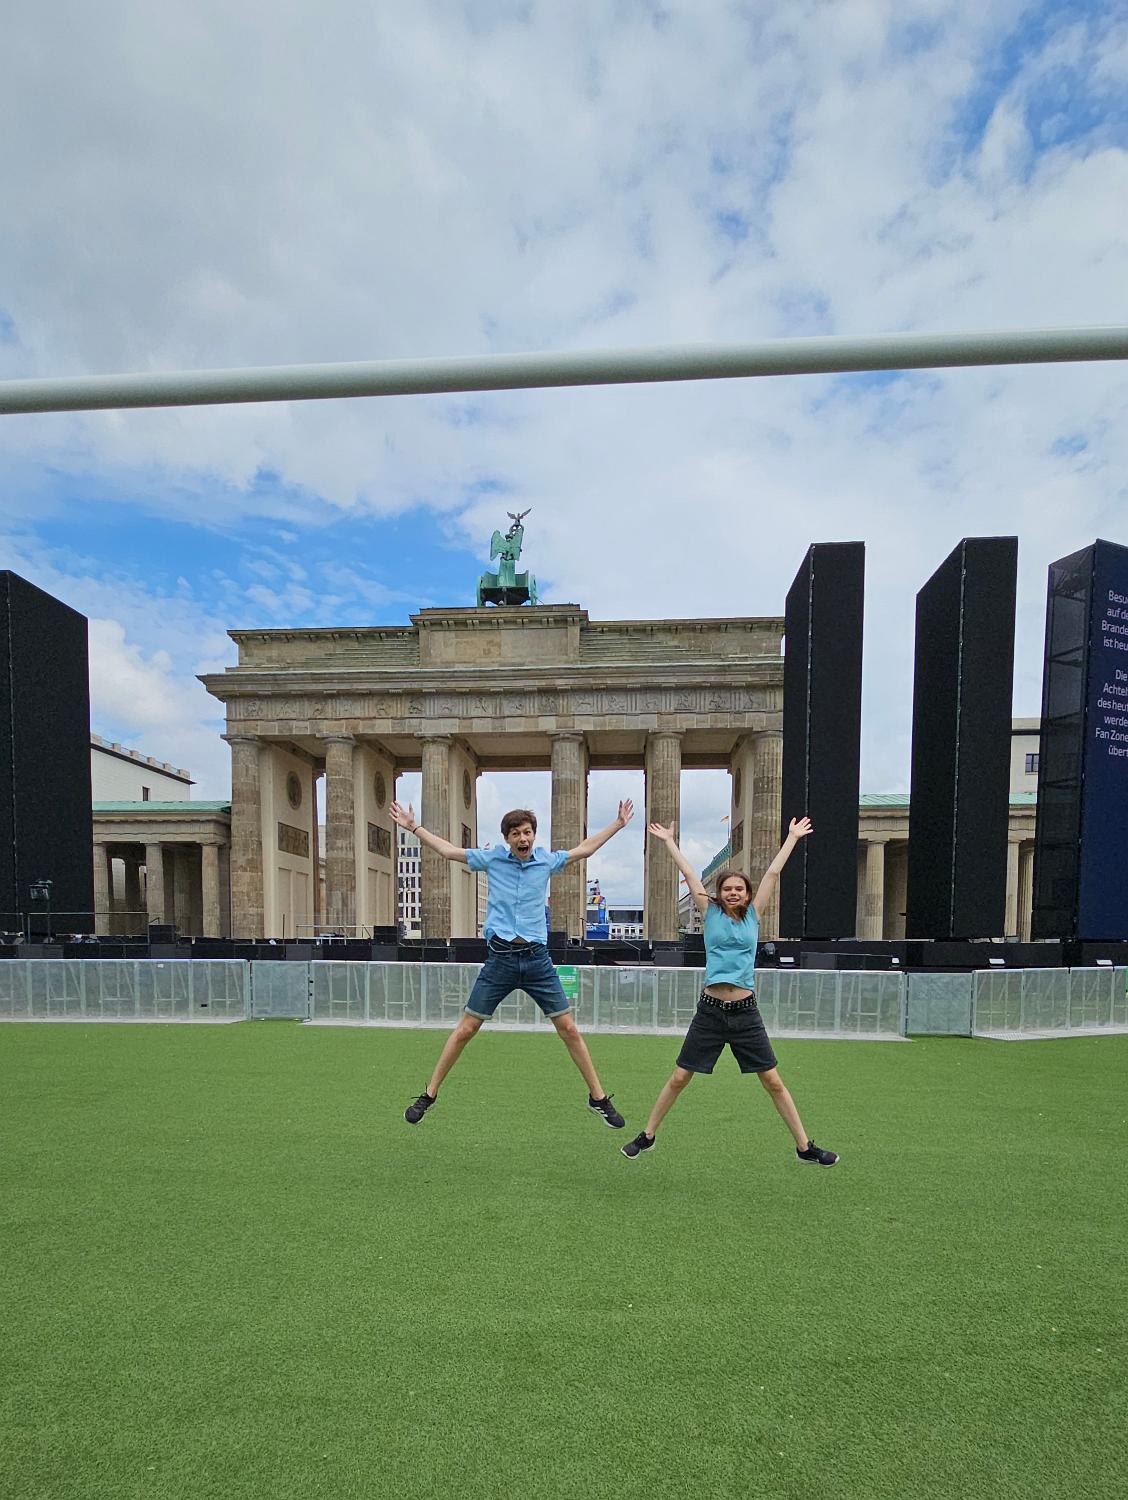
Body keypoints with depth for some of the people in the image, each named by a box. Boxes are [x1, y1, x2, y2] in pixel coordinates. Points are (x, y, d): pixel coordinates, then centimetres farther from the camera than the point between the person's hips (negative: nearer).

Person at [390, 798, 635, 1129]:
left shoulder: (546, 861, 4)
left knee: (569, 1028, 5)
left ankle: (599, 1098, 20)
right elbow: (448, 850, 10)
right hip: (500, 958, -1)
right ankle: (429, 1095, 22)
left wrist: (619, 823, 19)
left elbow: (584, 849, 17)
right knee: (465, 1029, 5)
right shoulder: (492, 859, 1)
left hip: (537, 958, 1)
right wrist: (413, 827, 9)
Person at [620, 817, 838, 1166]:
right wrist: (669, 841, 8)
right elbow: (689, 874, 4)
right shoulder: (711, 913, 3)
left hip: (745, 1012, 1)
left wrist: (792, 837, 10)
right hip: (710, 1010, -1)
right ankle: (647, 1136, 22)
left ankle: (805, 1147, 22)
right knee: (678, 1078, 6)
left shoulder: (753, 915, 5)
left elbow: (773, 873, 8)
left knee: (773, 1082, 7)